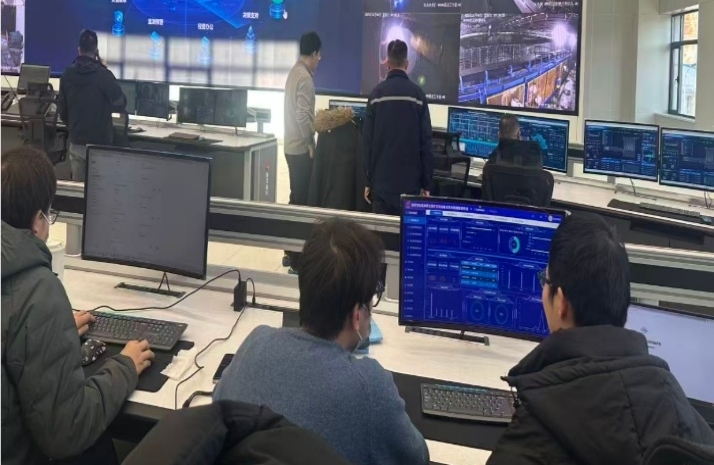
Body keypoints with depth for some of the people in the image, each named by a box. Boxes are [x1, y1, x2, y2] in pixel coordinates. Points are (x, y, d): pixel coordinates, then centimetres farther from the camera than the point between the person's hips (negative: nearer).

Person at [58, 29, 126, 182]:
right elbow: (121, 104, -3)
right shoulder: (103, 75, -14)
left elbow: (62, 111, 9)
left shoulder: (67, 75, 2)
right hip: (99, 143, -5)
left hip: (76, 142, 5)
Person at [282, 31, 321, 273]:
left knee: (296, 198, 16)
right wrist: (311, 143, -15)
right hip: (301, 147, -10)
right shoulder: (304, 77, -17)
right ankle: (295, 256, -3)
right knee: (301, 200, -6)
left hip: (293, 145, 10)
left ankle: (291, 252, 23)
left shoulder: (295, 72, 13)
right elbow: (303, 115, -23)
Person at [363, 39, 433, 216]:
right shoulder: (417, 94, -4)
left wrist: (368, 180, 8)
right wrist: (426, 183, 4)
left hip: (381, 179, 1)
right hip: (410, 181, -1)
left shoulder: (377, 93, -2)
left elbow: (367, 140, 0)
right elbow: (426, 141, -4)